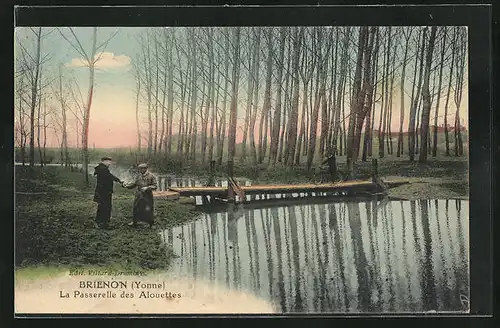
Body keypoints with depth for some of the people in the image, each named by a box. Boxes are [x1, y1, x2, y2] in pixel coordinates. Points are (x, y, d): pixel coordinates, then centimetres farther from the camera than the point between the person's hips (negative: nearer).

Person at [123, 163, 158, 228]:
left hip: (147, 196, -5)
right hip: (139, 195, 5)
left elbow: (155, 186, -11)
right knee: (136, 208, 11)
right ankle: (134, 222, 27)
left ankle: (151, 223, 16)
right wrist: (127, 186, -1)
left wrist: (147, 188, -23)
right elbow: (134, 183, 13)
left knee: (148, 210, -2)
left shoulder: (151, 176, -9)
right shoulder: (139, 176, 6)